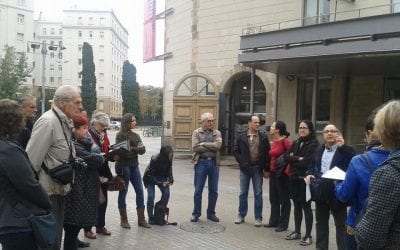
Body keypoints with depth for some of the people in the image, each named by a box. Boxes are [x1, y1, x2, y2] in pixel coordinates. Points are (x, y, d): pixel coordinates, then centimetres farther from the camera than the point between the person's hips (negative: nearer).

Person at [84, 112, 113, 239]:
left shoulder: (103, 135, 10)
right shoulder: (87, 135, -12)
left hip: (103, 172, 7)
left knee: (103, 199, 14)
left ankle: (100, 226, 28)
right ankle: (87, 229, 16)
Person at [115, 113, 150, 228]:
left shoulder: (136, 135, 13)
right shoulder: (120, 135, -5)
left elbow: (143, 150, 4)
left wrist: (132, 150, -15)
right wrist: (136, 149, -8)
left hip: (134, 166, 6)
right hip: (123, 166, -6)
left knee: (140, 190, 3)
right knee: (123, 192, 3)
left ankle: (141, 219, 11)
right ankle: (123, 220, 14)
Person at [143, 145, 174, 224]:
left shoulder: (169, 160, -20)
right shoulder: (154, 160, -34)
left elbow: (169, 171, -5)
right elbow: (150, 176, -28)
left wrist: (170, 180, -23)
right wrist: (161, 183, -35)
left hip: (161, 177, 4)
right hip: (150, 178, -4)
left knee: (166, 193, -14)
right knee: (151, 196, -19)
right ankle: (150, 217, -1)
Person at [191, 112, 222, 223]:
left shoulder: (217, 133, 9)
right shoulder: (196, 132, 3)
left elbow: (218, 145, -10)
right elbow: (195, 147, -10)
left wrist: (203, 144, -10)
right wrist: (211, 147, -8)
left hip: (214, 162, 2)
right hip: (201, 162, -2)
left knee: (213, 190, 9)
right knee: (198, 190, 2)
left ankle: (211, 213, 23)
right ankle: (196, 213, 15)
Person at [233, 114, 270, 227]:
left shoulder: (263, 137, 1)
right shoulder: (242, 137, 2)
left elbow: (267, 153, 1)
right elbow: (236, 151, 6)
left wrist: (266, 169, -4)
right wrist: (241, 162, -6)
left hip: (257, 168, 0)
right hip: (245, 168, 1)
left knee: (258, 194, 5)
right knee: (243, 193, 9)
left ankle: (258, 218, 13)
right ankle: (241, 215, 21)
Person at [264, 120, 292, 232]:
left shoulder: (285, 141, -15)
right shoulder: (273, 142, 10)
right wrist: (268, 170, 11)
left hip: (282, 173, -9)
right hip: (273, 173, 9)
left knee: (284, 199, 4)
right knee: (273, 198, 16)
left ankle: (283, 224, 13)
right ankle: (274, 221, 27)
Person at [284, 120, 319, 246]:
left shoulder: (314, 144, -9)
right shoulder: (296, 143, 12)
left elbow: (307, 162, -18)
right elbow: (286, 156, 3)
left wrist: (293, 160, -5)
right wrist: (298, 159, -13)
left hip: (305, 179, -6)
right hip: (294, 179, 6)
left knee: (306, 206, 1)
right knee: (297, 206, 13)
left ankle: (308, 235, 9)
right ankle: (297, 232, 24)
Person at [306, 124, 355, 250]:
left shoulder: (345, 150, -7)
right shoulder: (319, 150, 13)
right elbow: (313, 167, 20)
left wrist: (342, 146, -26)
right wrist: (310, 174, -1)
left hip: (336, 193, -6)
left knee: (341, 224, 3)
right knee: (321, 222, 17)